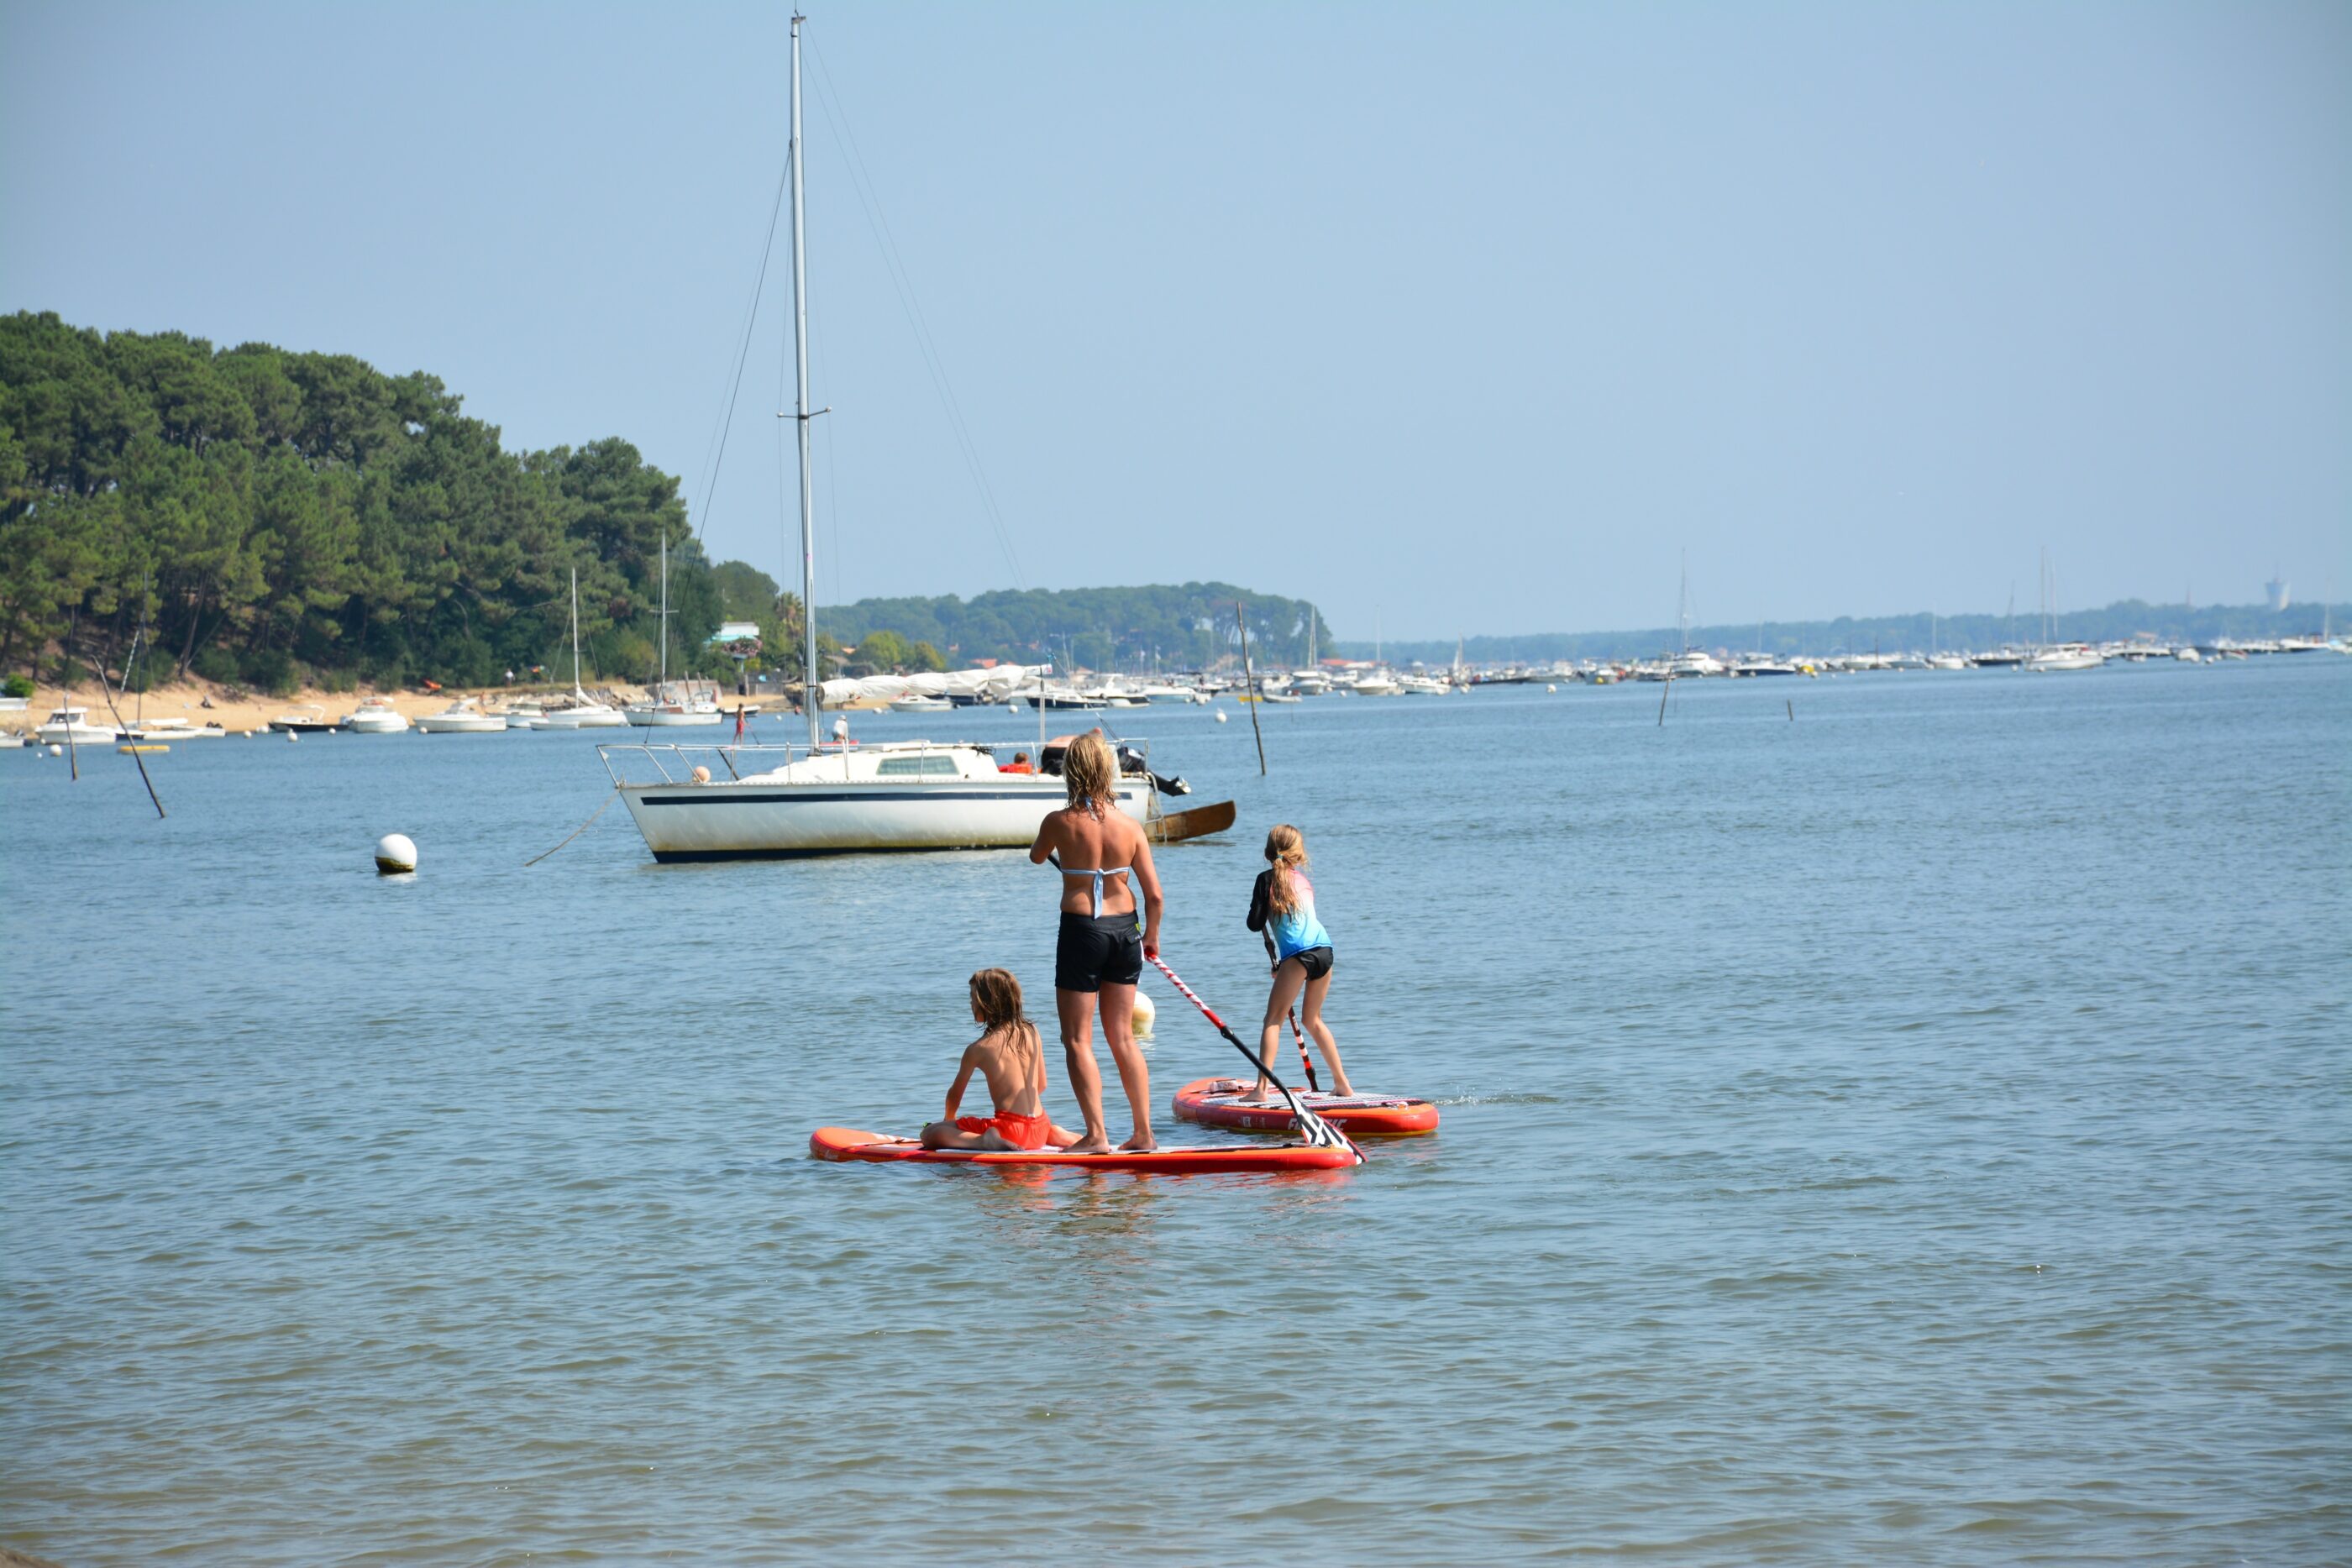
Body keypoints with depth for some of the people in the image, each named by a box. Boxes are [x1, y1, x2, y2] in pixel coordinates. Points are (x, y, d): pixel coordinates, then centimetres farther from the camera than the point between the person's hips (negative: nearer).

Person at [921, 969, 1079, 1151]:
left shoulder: (977, 1049, -6)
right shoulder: (1031, 1032, 7)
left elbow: (955, 1093, 8)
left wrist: (949, 1120, 27)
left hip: (1009, 1128, -6)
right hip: (1040, 1131, 6)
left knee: (929, 1134, -2)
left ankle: (985, 1141, -23)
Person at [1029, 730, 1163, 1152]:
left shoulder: (1059, 823, -11)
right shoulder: (1129, 826, -3)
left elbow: (1036, 856, 12)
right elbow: (1153, 894, -1)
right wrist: (1151, 936, 15)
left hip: (1081, 931, -4)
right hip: (1124, 930, 4)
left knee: (1078, 1039, 4)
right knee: (1123, 1038, 14)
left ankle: (1097, 1134, -3)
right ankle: (1144, 1132, 14)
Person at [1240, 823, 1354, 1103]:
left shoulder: (1268, 879, 4)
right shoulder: (1303, 880, 22)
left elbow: (1255, 923, -1)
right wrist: (1281, 965, 26)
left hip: (1300, 954, -6)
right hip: (1325, 949, 6)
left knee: (1273, 1019, -7)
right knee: (1312, 1020, 23)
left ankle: (1262, 1088, -21)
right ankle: (1342, 1084, 27)